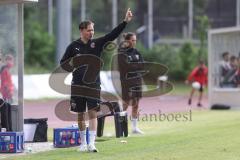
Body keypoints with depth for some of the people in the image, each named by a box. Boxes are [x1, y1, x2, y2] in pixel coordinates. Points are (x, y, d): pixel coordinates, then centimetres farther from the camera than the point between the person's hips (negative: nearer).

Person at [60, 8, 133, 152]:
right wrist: (71, 64, -13)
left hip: (93, 85, 0)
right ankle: (83, 143, 21)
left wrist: (125, 21, -17)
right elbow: (63, 63, 9)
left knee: (93, 113, -9)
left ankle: (91, 143, -11)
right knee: (80, 115, 8)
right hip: (78, 85, 1)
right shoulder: (73, 46, 3)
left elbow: (113, 35, -7)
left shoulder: (97, 43, 3)